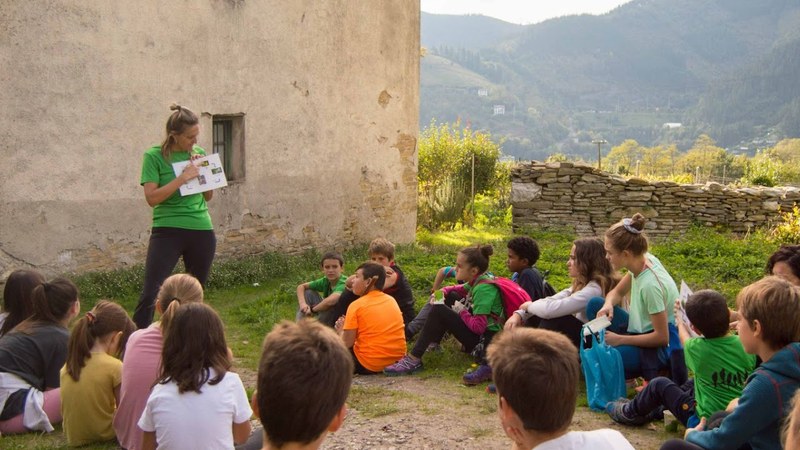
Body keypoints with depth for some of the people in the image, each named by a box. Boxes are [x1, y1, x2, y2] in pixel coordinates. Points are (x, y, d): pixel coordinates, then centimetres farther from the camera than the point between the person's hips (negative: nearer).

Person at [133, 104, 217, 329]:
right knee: (150, 293, -10)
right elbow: (152, 197, -15)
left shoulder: (198, 154, 8)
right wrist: (183, 177, -19)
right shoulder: (154, 156, -5)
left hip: (202, 230, 5)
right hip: (167, 231, -4)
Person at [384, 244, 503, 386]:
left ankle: (414, 360, -17)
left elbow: (478, 326, -26)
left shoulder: (483, 288, -20)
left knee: (439, 311, -18)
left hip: (486, 341, -10)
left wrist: (462, 312, -10)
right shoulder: (477, 281, 6)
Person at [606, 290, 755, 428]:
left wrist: (680, 321, 28)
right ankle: (658, 407, 45)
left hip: (705, 423, -5)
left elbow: (686, 340, 6)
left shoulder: (697, 347, -21)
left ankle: (629, 414, 35)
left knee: (659, 384, 14)